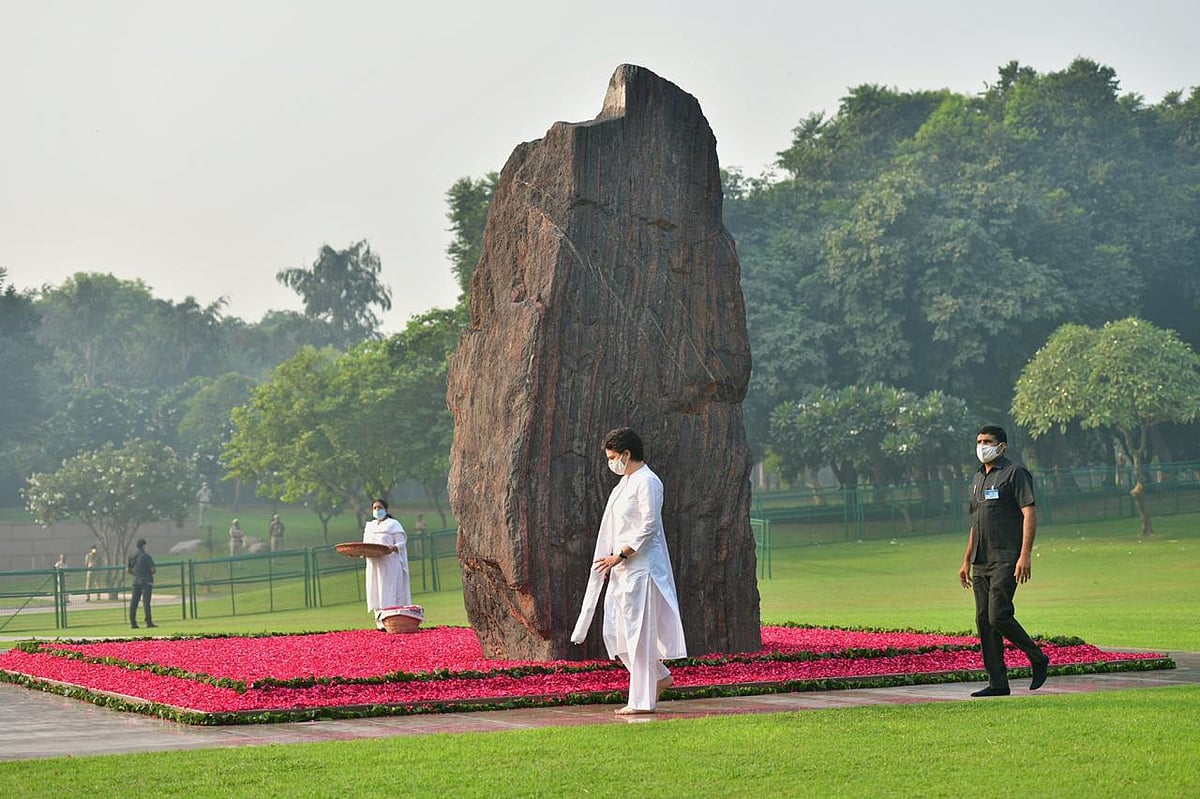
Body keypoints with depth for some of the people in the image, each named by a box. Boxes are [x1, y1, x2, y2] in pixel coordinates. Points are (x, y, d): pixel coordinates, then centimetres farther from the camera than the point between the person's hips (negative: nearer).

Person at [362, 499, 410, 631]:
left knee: (389, 592, -11)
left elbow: (401, 543, -4)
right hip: (373, 564, 6)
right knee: (375, 592, -1)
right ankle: (379, 619, -3)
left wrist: (393, 548, -25)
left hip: (389, 564, -6)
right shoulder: (369, 526, 20)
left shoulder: (393, 524, 3)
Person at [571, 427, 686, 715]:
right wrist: (607, 561, 17)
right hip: (622, 568, 10)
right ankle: (659, 676, 23)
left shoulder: (647, 482, -12)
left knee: (639, 631, -6)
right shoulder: (625, 483, 17)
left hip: (640, 566, -10)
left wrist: (620, 555, -18)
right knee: (614, 630, 10)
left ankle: (642, 701, 0)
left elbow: (649, 526, -18)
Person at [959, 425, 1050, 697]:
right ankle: (998, 683, 8)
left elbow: (1029, 514, -12)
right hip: (981, 563, 8)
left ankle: (1038, 659, 6)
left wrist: (1025, 555, -21)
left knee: (998, 616, -15)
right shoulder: (978, 478, 20)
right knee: (983, 620, 4)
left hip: (1006, 560, -8)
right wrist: (966, 561, 22)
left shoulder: (1015, 473, -4)